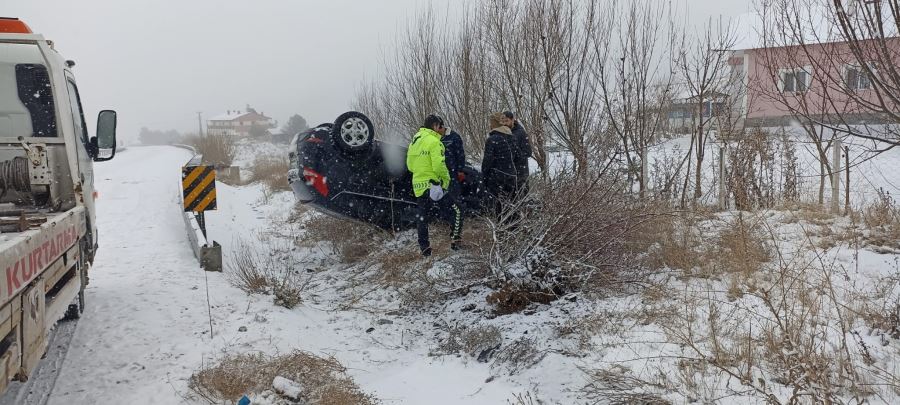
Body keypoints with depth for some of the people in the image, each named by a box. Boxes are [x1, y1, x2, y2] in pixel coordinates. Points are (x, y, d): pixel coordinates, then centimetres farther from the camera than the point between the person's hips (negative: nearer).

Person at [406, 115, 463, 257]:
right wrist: (446, 179, -5)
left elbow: (410, 166, 17)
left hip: (418, 187, 8)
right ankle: (455, 242, -4)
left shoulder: (414, 141, 14)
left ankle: (424, 248, 20)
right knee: (455, 212, 1)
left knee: (422, 218, 16)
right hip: (433, 185, -8)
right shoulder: (434, 142, -13)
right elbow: (439, 166, -20)